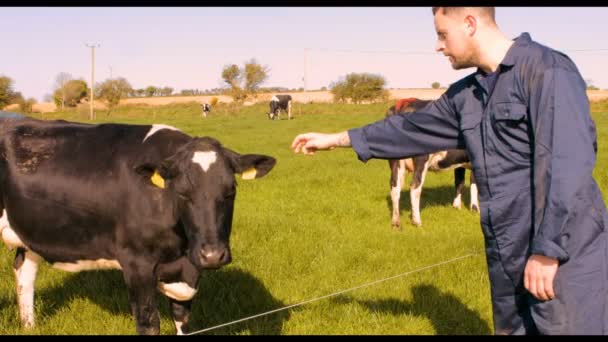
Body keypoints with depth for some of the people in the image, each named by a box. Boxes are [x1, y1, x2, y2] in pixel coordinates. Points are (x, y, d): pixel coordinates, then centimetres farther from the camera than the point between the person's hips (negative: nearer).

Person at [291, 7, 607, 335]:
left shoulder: (547, 70, -13)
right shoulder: (465, 95, 11)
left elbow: (569, 163, -20)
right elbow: (411, 128, 23)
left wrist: (547, 251, -21)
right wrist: (336, 139, 27)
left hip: (564, 257, -8)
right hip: (507, 258, 8)